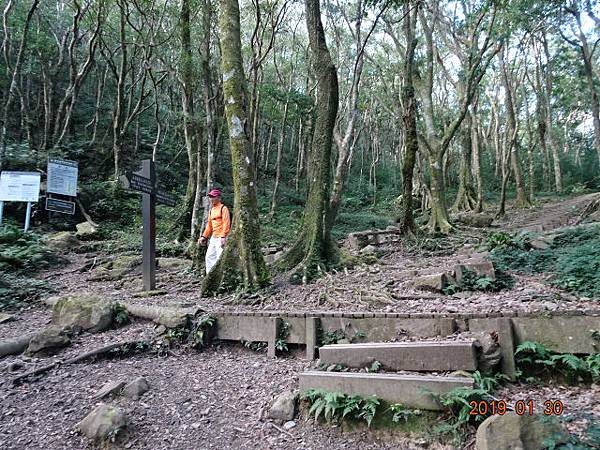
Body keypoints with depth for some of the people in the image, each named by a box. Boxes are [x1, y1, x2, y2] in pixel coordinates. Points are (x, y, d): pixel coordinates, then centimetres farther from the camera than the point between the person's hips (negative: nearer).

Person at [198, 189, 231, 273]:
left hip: (221, 238, -9)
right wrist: (204, 236, 17)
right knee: (209, 257, 10)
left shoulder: (223, 208, -7)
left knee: (220, 258, -10)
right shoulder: (211, 210, 18)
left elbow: (226, 224, -16)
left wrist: (223, 237, -23)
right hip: (213, 237, 9)